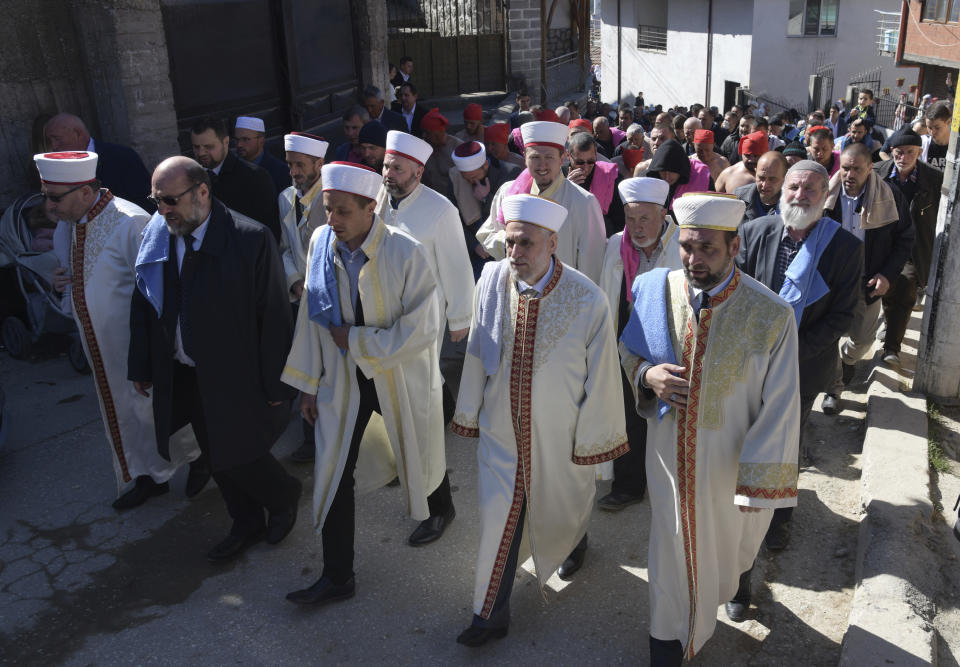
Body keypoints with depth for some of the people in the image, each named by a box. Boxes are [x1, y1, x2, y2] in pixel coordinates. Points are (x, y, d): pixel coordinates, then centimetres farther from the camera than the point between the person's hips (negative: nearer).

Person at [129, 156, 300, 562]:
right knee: (215, 455, 18)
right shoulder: (155, 237, -4)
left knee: (240, 456, 4)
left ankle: (284, 497, 37)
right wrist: (141, 366, 9)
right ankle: (247, 525, 41)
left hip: (236, 376, -5)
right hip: (182, 375, 6)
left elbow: (274, 315, -16)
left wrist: (275, 384, -13)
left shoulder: (251, 239, -19)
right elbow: (143, 304, 7)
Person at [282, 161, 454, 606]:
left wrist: (355, 340, -21)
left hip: (400, 377, -3)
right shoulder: (321, 243, -9)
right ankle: (337, 577, 20)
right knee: (332, 473, 4)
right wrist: (308, 384, 3)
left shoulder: (405, 253, -22)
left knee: (419, 454, 20)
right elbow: (311, 317, 0)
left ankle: (440, 509, 55)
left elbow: (420, 331, -22)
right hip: (343, 377, 3)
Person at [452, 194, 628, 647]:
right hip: (501, 427, 2)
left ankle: (573, 542, 61)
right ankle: (491, 613, 31)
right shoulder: (492, 280, -13)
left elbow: (600, 376, -12)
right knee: (498, 516, 11)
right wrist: (470, 413, 6)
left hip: (558, 433, -1)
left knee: (562, 507, 23)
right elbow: (477, 355, -1)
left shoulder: (587, 299, -22)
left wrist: (592, 437, -4)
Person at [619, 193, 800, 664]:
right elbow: (627, 351, 3)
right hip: (671, 452, 1)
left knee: (733, 539, 26)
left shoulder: (772, 316, -22)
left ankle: (739, 576, 64)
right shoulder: (656, 293, -15)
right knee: (673, 543, 17)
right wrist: (647, 374, -20)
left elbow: (779, 408, -15)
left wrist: (759, 482, -13)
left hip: (732, 460, -1)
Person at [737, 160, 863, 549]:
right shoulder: (753, 232, -6)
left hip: (803, 367, -1)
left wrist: (794, 351, -17)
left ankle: (779, 517, 36)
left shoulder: (845, 247, -10)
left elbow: (842, 316, -9)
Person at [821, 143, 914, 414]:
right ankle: (833, 389, 25)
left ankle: (848, 359, 47)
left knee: (863, 338, 11)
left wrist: (888, 275, -11)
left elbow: (905, 239, -1)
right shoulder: (826, 196, -9)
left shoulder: (890, 198, -10)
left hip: (868, 282, 0)